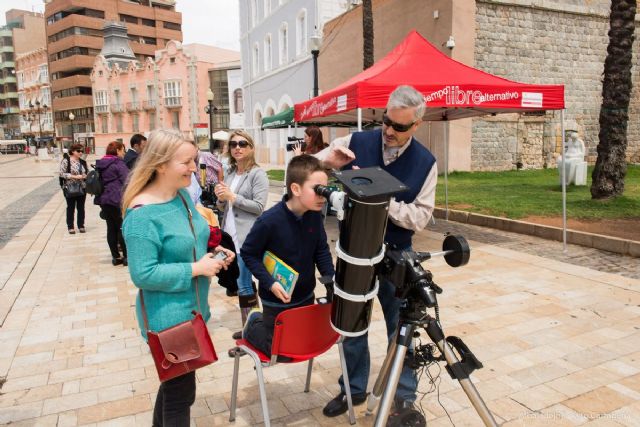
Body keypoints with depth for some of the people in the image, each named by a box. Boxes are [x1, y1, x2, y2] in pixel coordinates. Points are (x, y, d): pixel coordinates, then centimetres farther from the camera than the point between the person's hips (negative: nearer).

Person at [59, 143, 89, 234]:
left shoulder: (83, 162, 8)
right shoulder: (66, 160, -6)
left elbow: (87, 173, 16)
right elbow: (62, 173, -12)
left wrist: (86, 176, -7)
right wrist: (75, 176, -20)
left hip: (82, 188, 4)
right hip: (70, 189, -4)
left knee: (81, 207, 10)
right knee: (71, 208, 5)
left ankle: (81, 226, 20)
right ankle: (70, 227, 15)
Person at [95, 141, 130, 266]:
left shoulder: (101, 164, 14)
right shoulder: (118, 163, -10)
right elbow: (126, 182, -15)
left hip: (104, 199, 8)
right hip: (117, 200, -8)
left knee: (111, 228, 9)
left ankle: (116, 256, 14)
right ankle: (126, 256, 4)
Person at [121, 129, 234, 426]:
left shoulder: (182, 194, 2)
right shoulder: (142, 214, -24)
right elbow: (143, 275, -25)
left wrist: (211, 255, -3)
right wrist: (196, 269, -22)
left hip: (192, 309, 8)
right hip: (169, 317, -8)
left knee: (174, 382, 27)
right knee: (181, 392, 9)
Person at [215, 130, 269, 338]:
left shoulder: (257, 174, -8)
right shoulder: (230, 173, 14)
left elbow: (259, 206, -15)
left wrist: (232, 196, -16)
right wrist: (221, 199, -3)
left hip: (247, 237, -7)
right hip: (230, 235, 7)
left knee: (242, 283, -3)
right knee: (245, 280, 15)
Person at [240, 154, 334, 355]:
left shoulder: (315, 216, -12)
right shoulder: (269, 221, -27)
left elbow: (321, 251, 1)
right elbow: (248, 254, -15)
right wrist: (270, 283, -22)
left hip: (306, 296, 5)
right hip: (277, 300, -5)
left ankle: (266, 323, 44)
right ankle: (254, 325, 34)